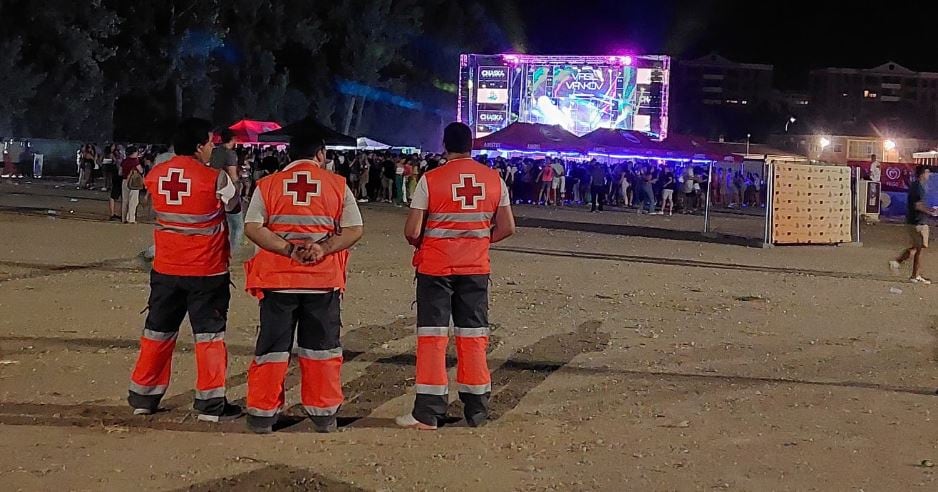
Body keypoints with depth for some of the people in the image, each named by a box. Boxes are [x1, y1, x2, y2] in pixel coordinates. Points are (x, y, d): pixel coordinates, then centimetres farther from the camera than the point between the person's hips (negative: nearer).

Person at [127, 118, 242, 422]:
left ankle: (143, 397, 22)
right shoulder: (215, 179, -15)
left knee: (158, 332, 15)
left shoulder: (155, 176, 0)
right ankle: (211, 403, 4)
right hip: (207, 271, -5)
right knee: (209, 334, 3)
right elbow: (234, 206, 2)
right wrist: (231, 172, 17)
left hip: (165, 269, 5)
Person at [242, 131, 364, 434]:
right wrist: (324, 248, -12)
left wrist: (288, 249, -12)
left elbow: (252, 228, -8)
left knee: (272, 347, 8)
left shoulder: (268, 185, 3)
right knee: (321, 347, 10)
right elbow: (354, 230, -4)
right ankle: (324, 414, 14)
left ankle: (262, 414, 12)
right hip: (324, 279, 0)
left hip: (278, 278, 0)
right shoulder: (338, 185, 3)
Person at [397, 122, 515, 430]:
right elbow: (507, 228, 3)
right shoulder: (493, 179, 0)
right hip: (476, 268, 3)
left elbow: (412, 232, -12)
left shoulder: (431, 180, -10)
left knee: (432, 336, 1)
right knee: (473, 336, 10)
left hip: (435, 267, -3)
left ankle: (427, 414, 0)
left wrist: (421, 245, 9)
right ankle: (477, 411, 15)